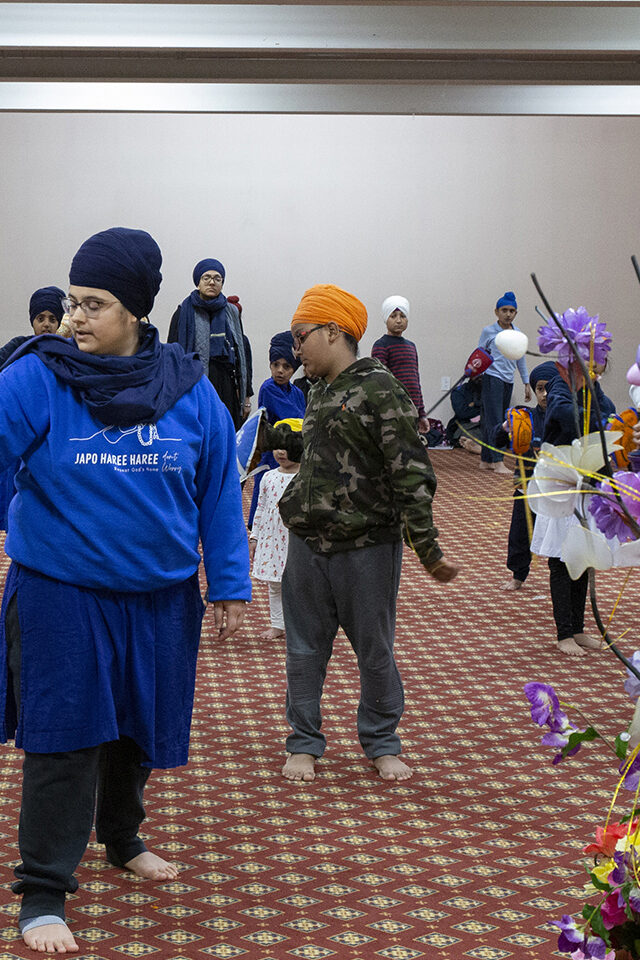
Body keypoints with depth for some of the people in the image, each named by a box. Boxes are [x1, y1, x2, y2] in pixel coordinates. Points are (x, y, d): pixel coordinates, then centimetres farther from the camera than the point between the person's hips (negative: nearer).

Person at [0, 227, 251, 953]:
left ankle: (122, 838, 45)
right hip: (61, 600, -3)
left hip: (160, 601, 3)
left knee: (138, 731, 20)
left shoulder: (188, 388, -3)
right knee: (63, 743, 0)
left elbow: (219, 490, 1)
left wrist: (229, 585, 3)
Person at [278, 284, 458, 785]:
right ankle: (305, 744, 23)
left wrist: (428, 550, -19)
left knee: (375, 651, 7)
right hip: (308, 544, 6)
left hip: (367, 548, -6)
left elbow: (412, 474, -16)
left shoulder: (380, 389, -12)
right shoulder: (319, 393, 11)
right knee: (305, 650, 10)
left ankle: (382, 743, 24)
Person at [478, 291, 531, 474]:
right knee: (494, 421, -10)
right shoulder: (488, 331, -2)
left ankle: (485, 460, 14)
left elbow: (521, 359, 20)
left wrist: (527, 383, 21)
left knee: (492, 421, 9)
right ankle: (497, 462, -14)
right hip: (492, 379, -5)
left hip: (508, 381, 6)